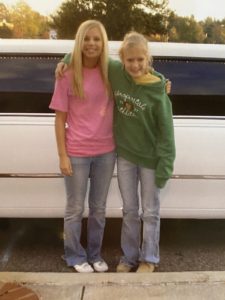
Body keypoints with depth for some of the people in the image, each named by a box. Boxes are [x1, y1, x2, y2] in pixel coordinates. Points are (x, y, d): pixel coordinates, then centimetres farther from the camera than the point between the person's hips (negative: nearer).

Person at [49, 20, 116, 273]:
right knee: (75, 209, 10)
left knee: (98, 208, 15)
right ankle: (75, 256, 30)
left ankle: (95, 254, 35)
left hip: (106, 152, 3)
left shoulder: (110, 73, 1)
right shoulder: (68, 76, -7)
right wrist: (63, 155, -9)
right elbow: (60, 119, -5)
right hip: (77, 153, -3)